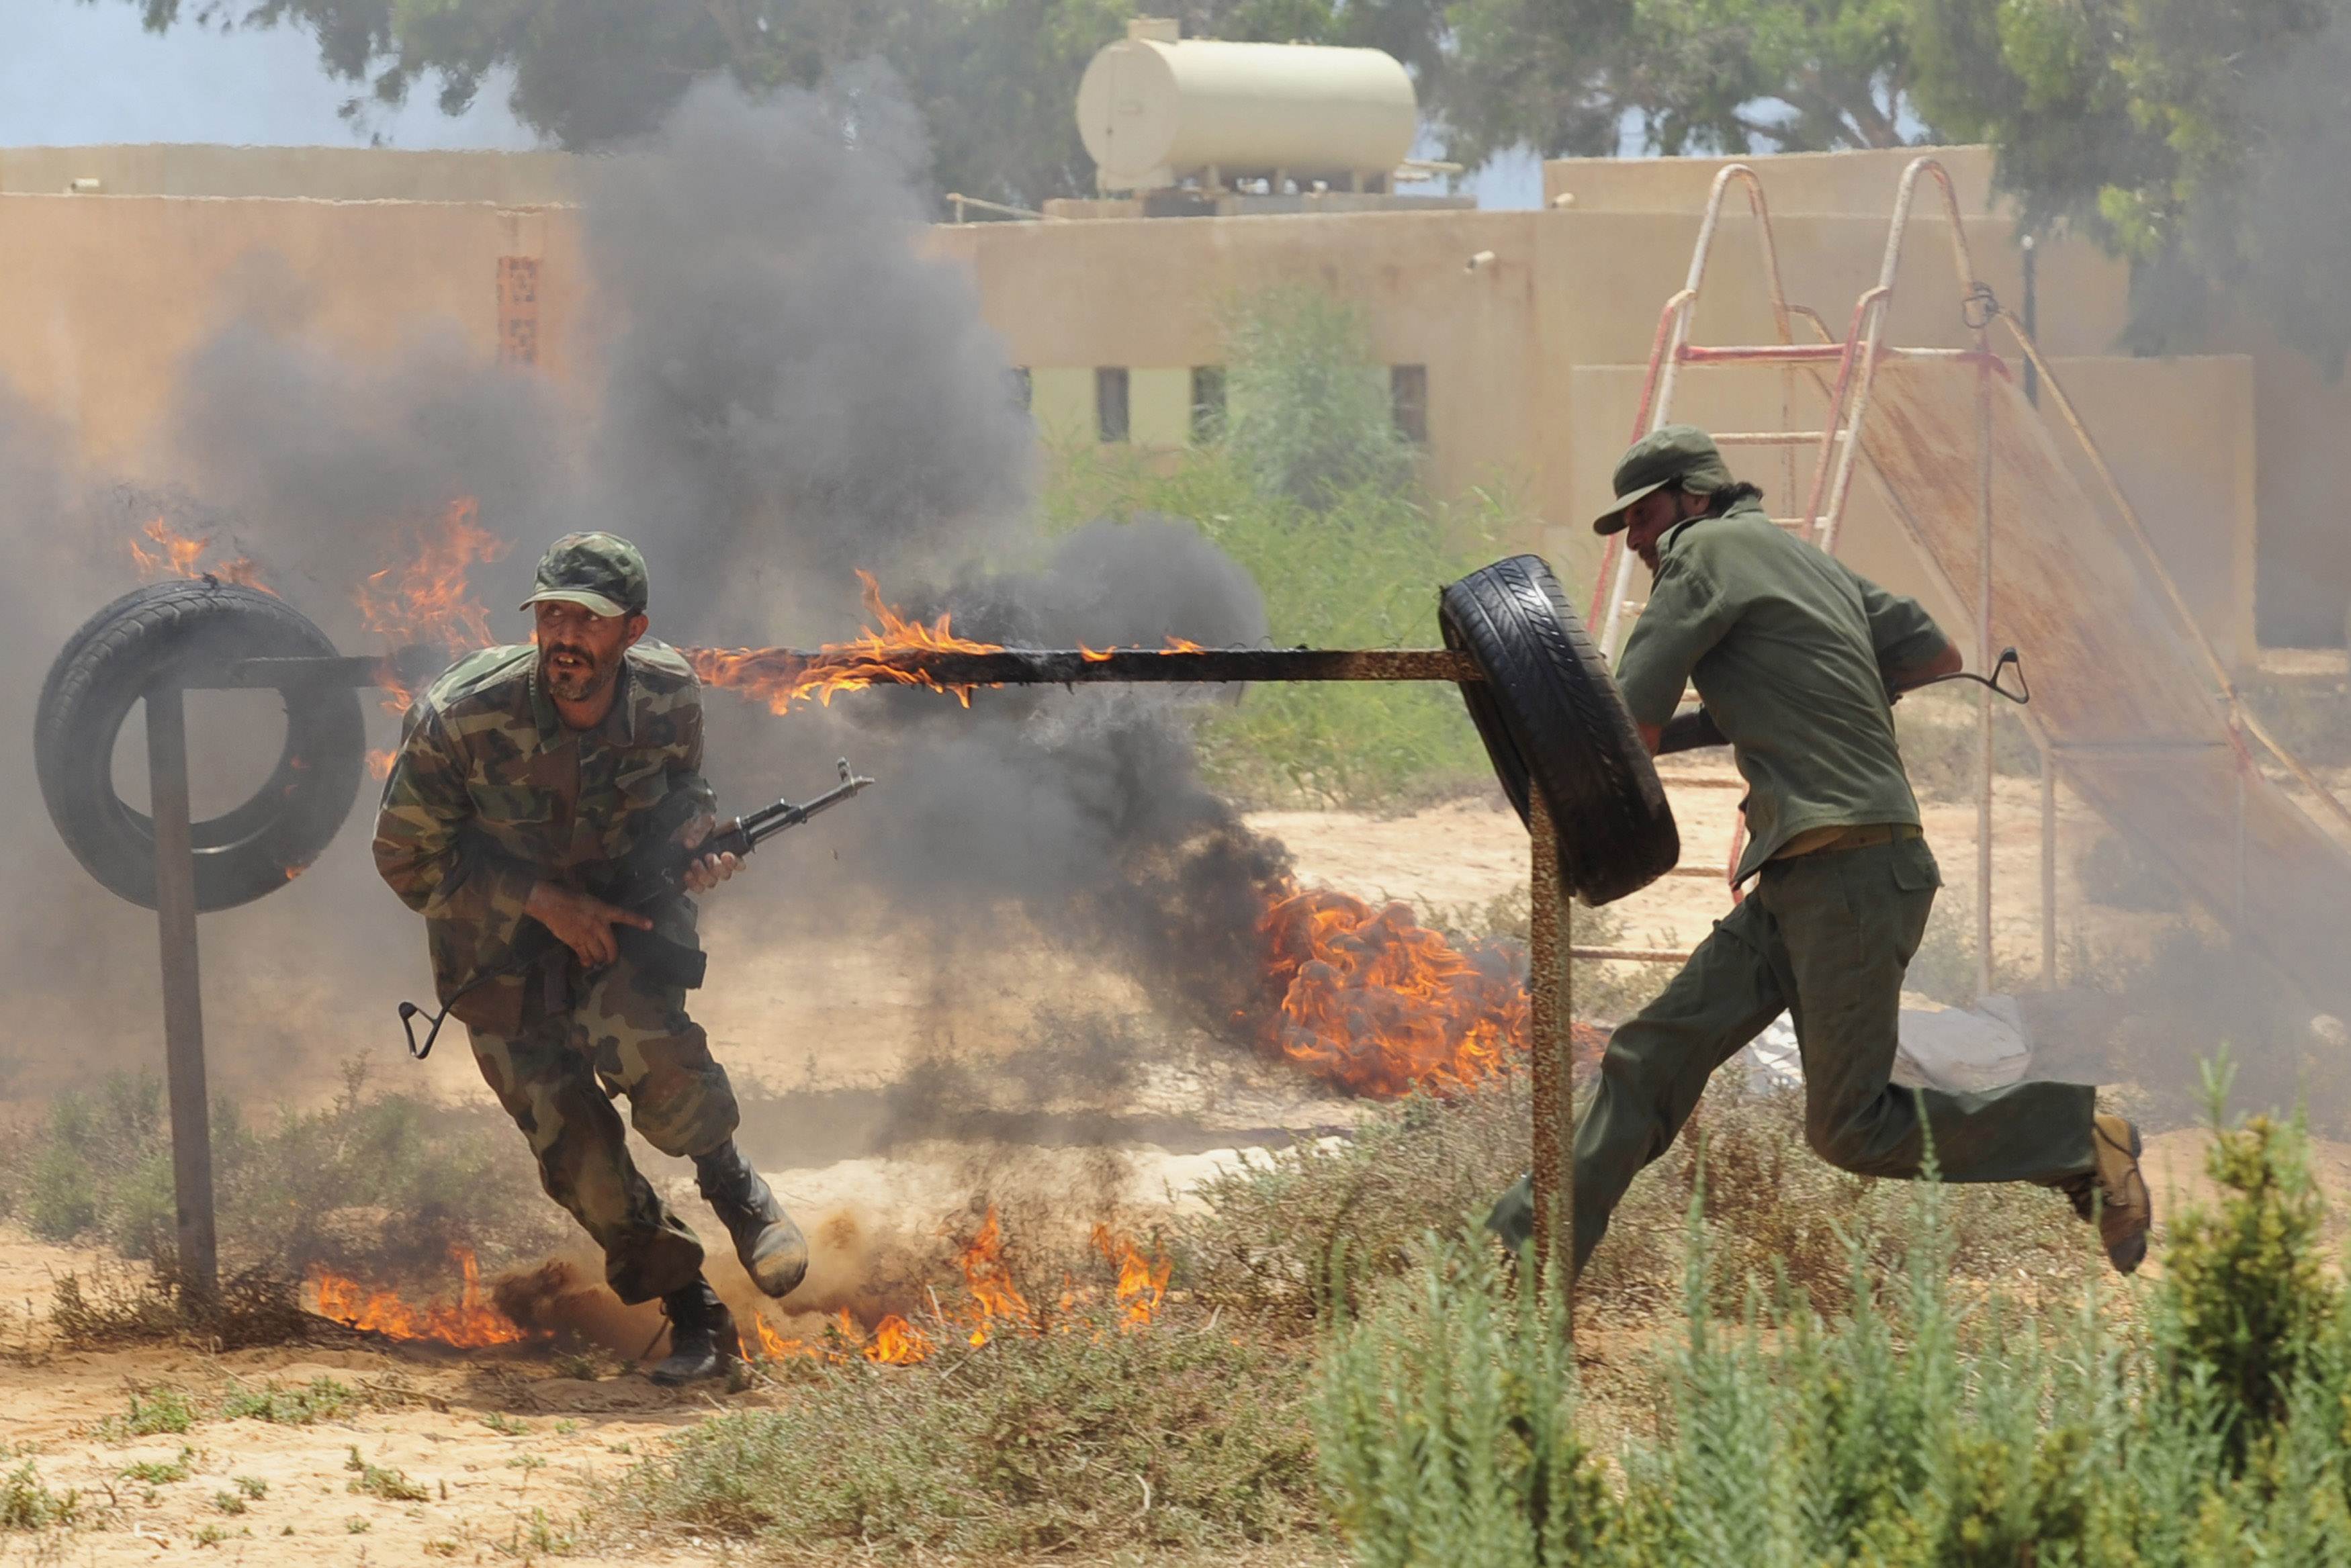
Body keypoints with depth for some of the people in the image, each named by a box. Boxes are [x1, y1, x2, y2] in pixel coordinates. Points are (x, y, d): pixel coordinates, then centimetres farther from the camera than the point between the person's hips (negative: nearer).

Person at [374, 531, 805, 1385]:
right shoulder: (460, 716, -25)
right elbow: (407, 855, -14)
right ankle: (691, 1314, 8)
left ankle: (730, 1179, 0)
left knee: (644, 1046, -31)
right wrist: (542, 900, -22)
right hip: (503, 939, -1)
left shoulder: (670, 697, -15)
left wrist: (694, 842, -17)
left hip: (620, 905, 1)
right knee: (575, 1145, -11)